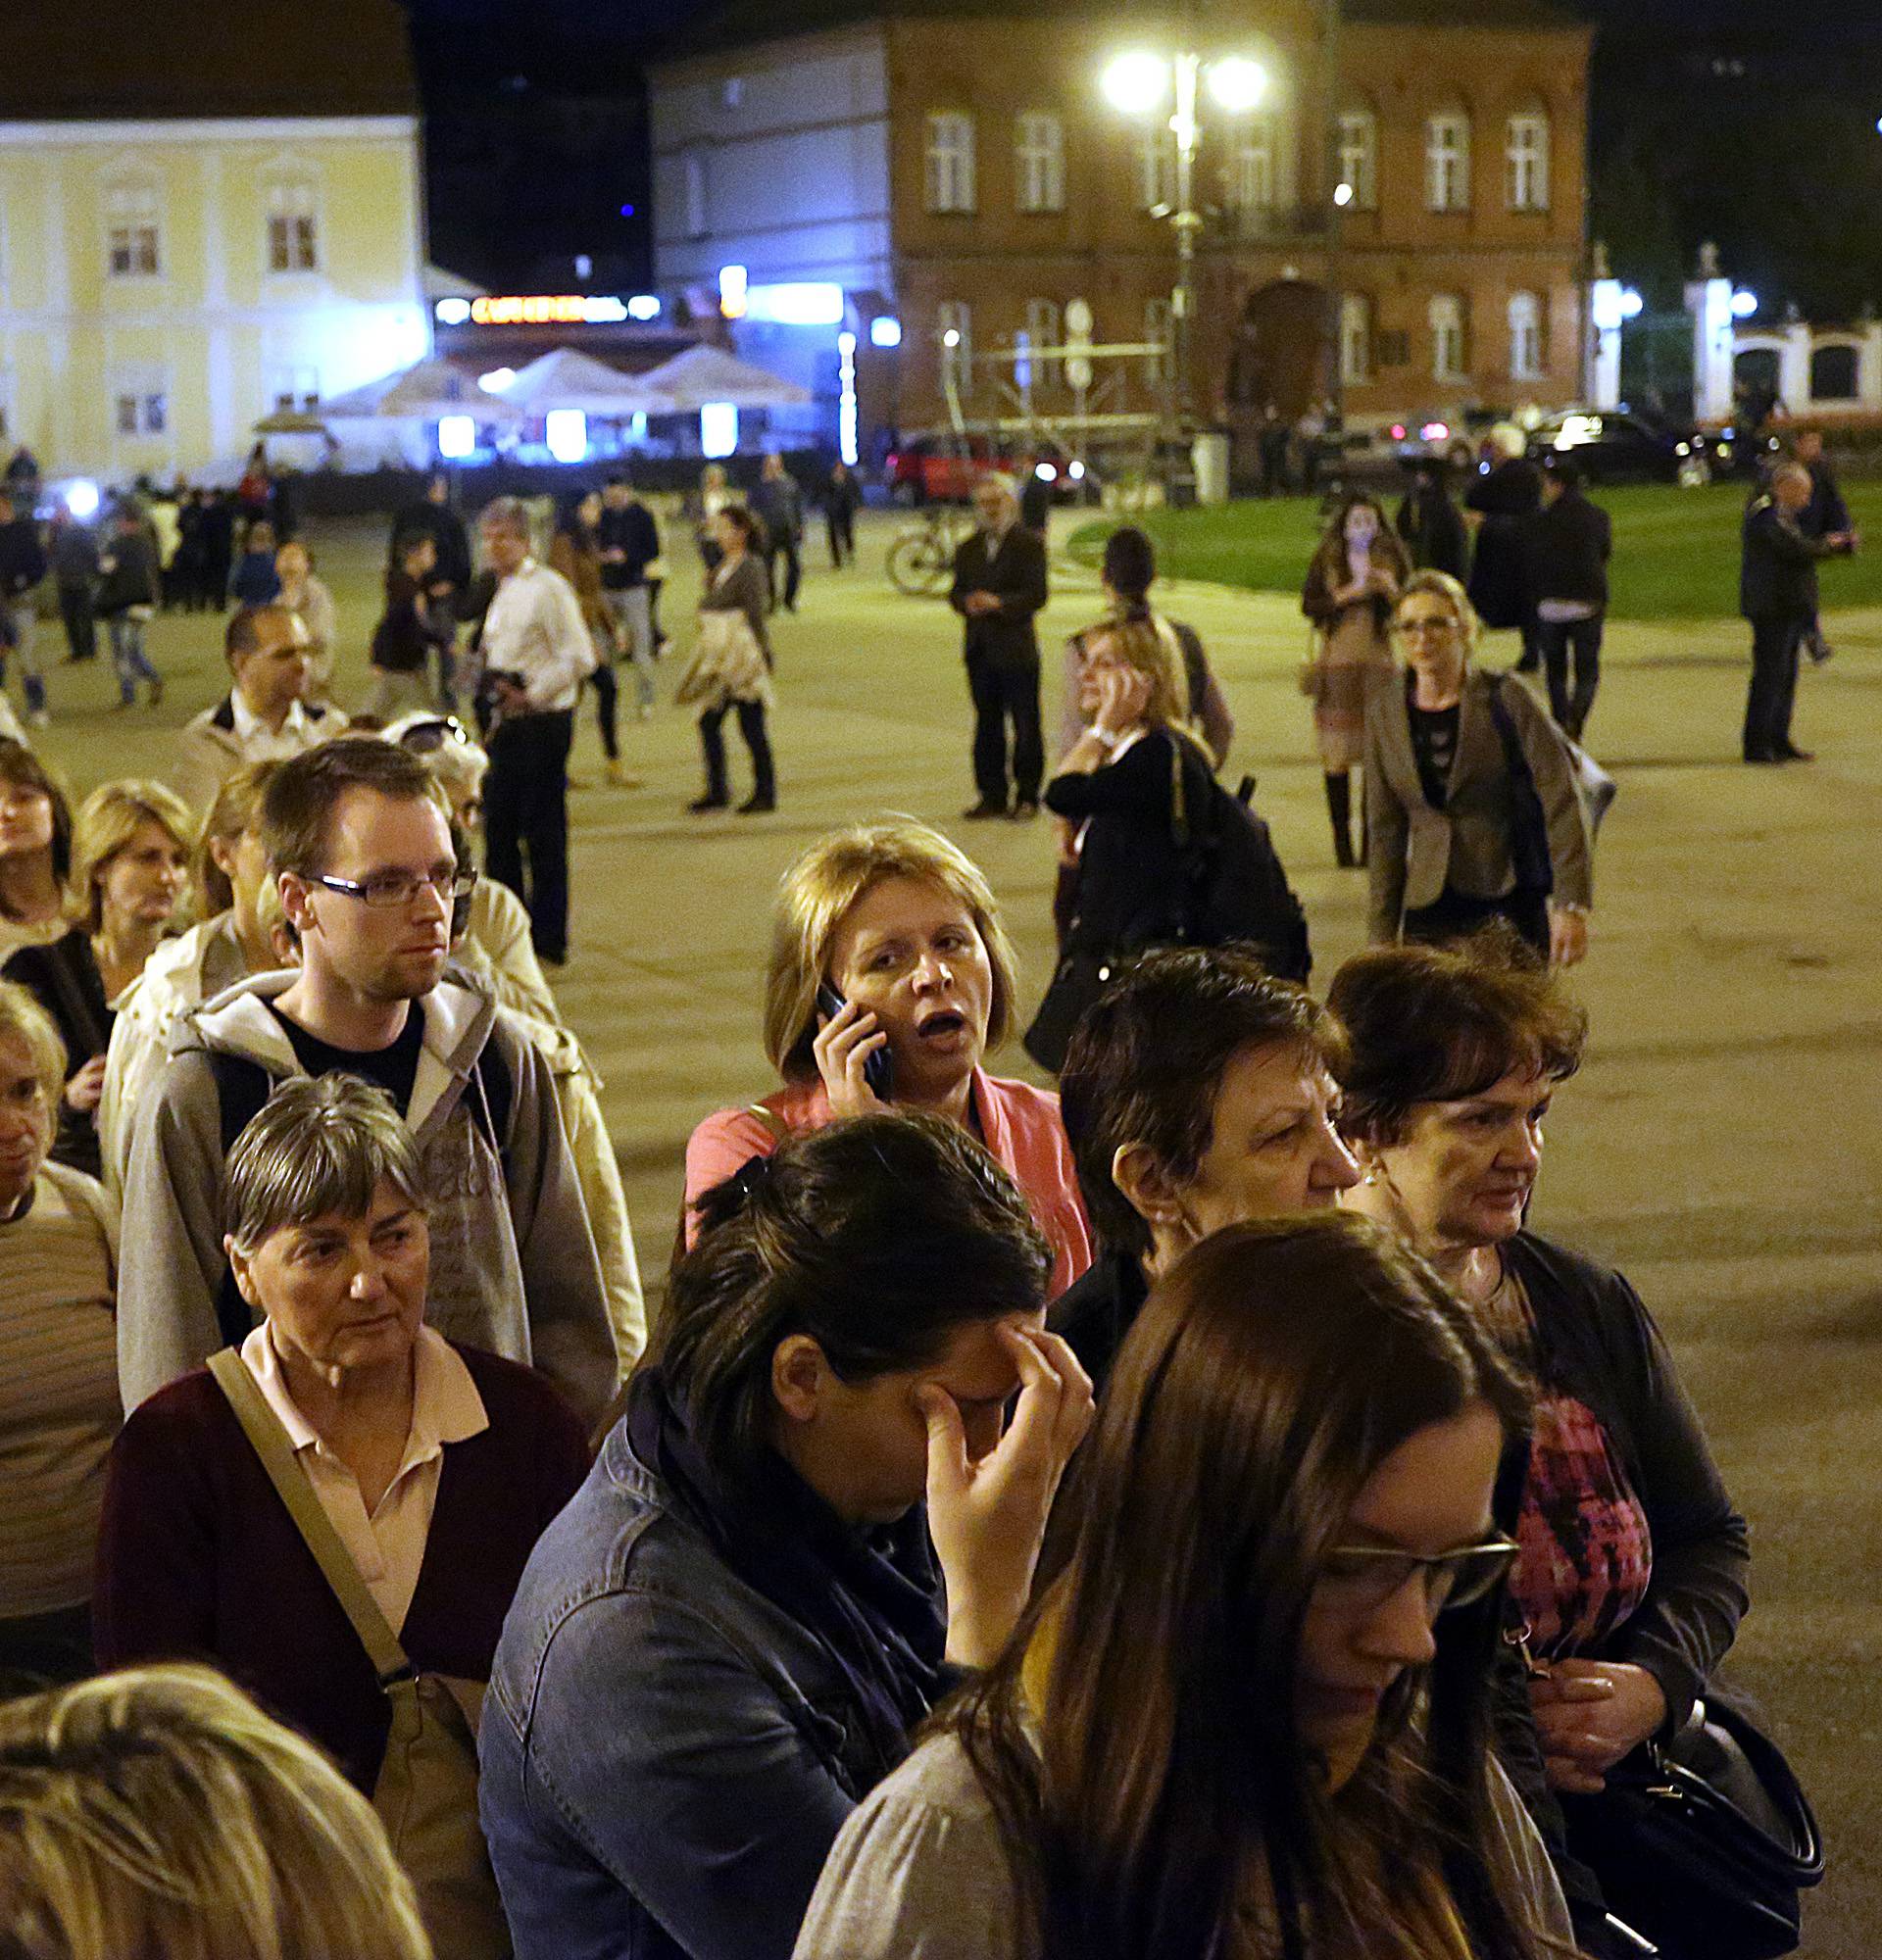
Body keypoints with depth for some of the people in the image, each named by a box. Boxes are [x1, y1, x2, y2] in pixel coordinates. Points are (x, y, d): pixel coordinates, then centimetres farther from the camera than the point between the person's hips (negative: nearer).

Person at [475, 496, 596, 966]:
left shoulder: (547, 588, -12)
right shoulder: (503, 592, 15)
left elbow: (579, 659, -18)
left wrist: (529, 694, -17)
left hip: (542, 722, -9)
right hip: (509, 727, 9)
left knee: (543, 830, -4)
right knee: (499, 826, 11)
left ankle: (549, 938, 3)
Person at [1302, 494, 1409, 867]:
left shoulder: (1391, 559, 9)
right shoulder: (1326, 561, 7)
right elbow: (1309, 605, 0)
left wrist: (1391, 590, -11)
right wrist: (1346, 595, -12)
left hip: (1379, 660, 1)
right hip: (1337, 660, -1)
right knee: (1337, 755, -3)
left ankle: (1372, 841, 1)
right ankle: (1342, 840, 4)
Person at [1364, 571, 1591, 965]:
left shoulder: (1506, 700, -7)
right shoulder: (1384, 706, 4)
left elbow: (1563, 805, -9)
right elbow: (1384, 826, 9)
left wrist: (1572, 906, -17)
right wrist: (1383, 933, 7)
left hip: (1512, 902, -3)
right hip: (1431, 905, 3)